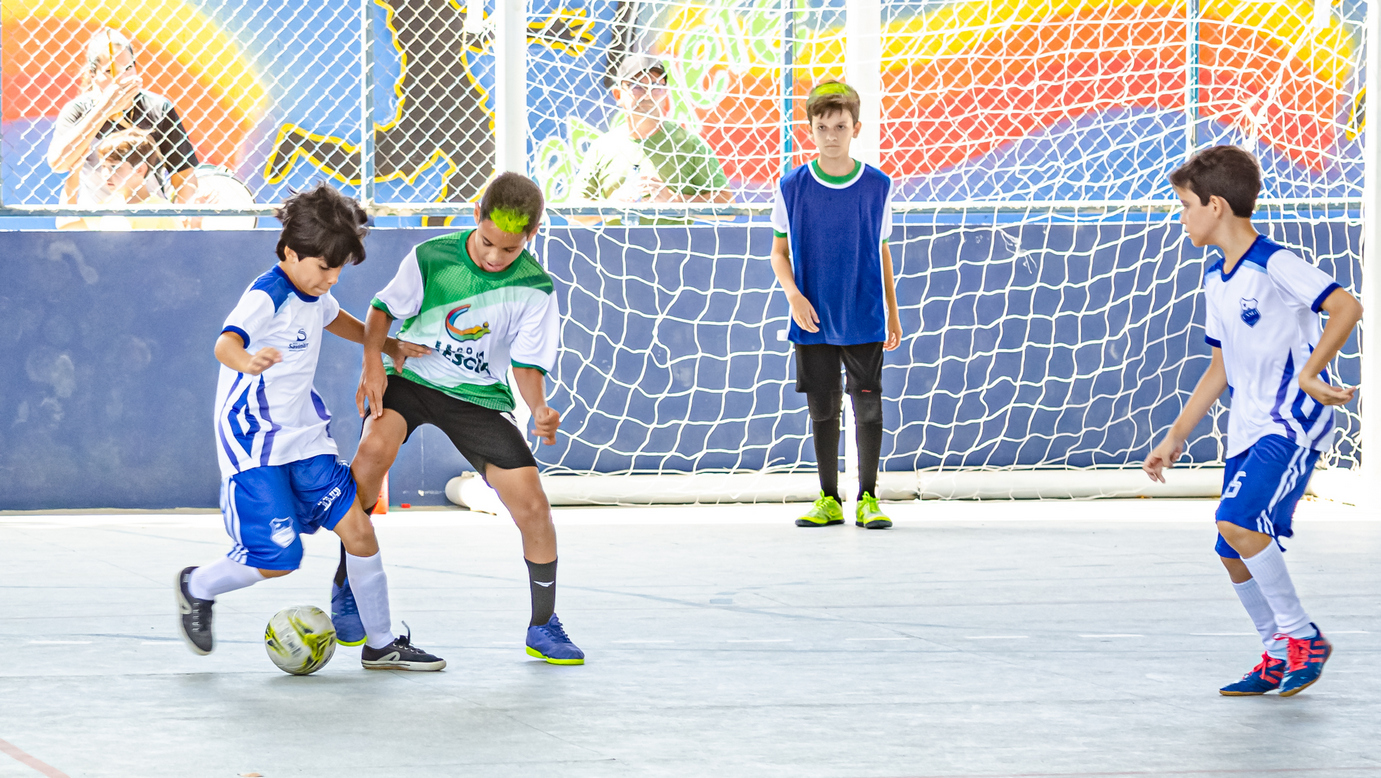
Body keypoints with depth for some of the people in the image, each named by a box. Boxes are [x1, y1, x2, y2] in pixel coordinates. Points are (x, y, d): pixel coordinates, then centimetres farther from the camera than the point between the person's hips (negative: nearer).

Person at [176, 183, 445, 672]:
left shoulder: (315, 295, 8)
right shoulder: (266, 297, -20)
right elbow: (226, 341, -41)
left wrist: (389, 346, 38)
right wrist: (245, 360, -63)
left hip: (305, 437, 8)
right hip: (255, 443, -8)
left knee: (358, 529, -3)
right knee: (277, 559, -11)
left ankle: (382, 645, 9)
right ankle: (197, 588, 18)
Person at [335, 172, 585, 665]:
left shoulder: (534, 288, -11)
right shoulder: (431, 258, -13)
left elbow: (528, 364, -5)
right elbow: (384, 308, 2)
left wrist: (540, 410, -25)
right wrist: (373, 362, -15)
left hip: (479, 395, 1)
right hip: (410, 377, -1)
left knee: (533, 507, -11)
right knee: (375, 448, -33)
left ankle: (544, 627, 12)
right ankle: (346, 588, -16)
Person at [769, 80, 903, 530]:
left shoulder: (877, 186, 1)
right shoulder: (791, 187, -1)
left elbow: (881, 251, 10)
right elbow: (779, 251, 5)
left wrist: (893, 314, 11)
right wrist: (793, 294, -12)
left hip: (864, 321, 0)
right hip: (813, 321, 0)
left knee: (868, 405, -2)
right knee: (822, 408, 5)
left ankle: (868, 499, 8)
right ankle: (828, 500, 15)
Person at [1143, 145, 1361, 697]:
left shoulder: (1274, 265, -13)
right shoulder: (1216, 280, 14)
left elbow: (1347, 307, -22)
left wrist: (1308, 373, -28)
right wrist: (1176, 437, 20)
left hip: (1294, 423, -9)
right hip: (1247, 429, 9)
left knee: (1237, 521, -24)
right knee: (1233, 553, 6)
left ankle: (1302, 636, -10)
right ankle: (1278, 660, 22)